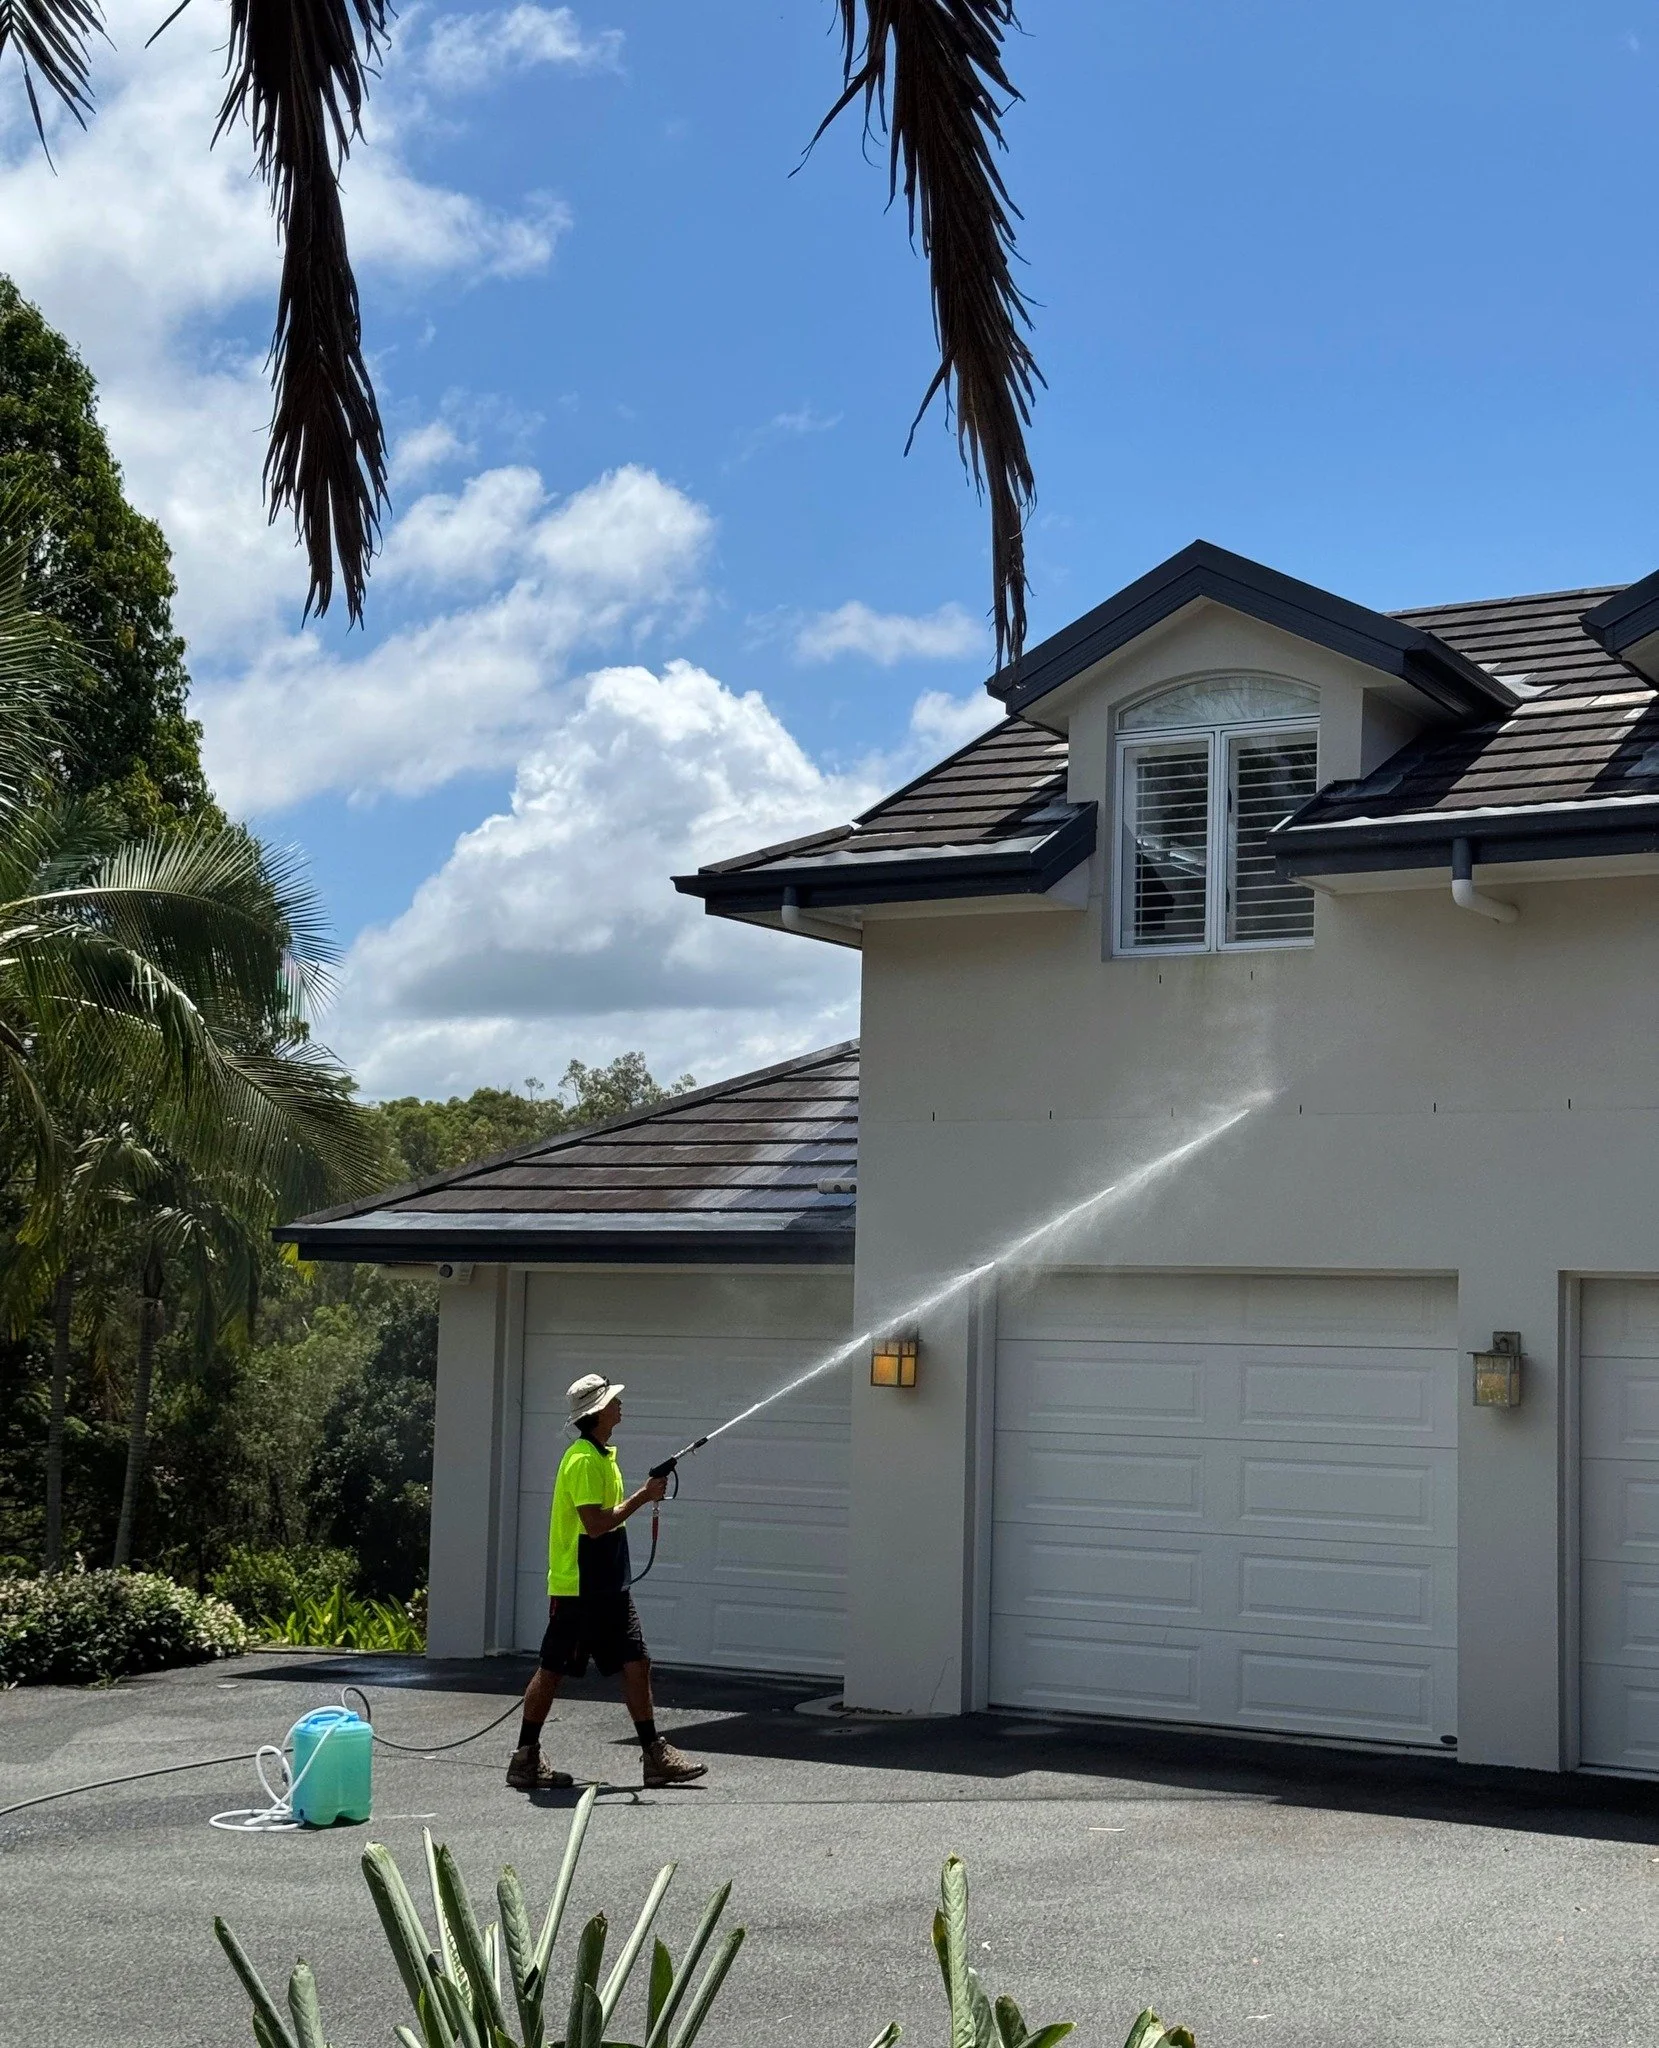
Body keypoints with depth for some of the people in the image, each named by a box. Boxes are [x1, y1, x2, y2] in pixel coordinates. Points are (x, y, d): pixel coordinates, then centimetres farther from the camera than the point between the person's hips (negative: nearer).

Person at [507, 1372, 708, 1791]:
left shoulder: (603, 1455, 14)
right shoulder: (583, 1460, -18)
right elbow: (595, 1524, -25)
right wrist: (643, 1496, -19)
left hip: (608, 1587, 9)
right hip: (576, 1588, -9)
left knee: (636, 1664, 5)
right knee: (552, 1670, 1)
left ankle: (655, 1756, 9)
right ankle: (525, 1760, 10)